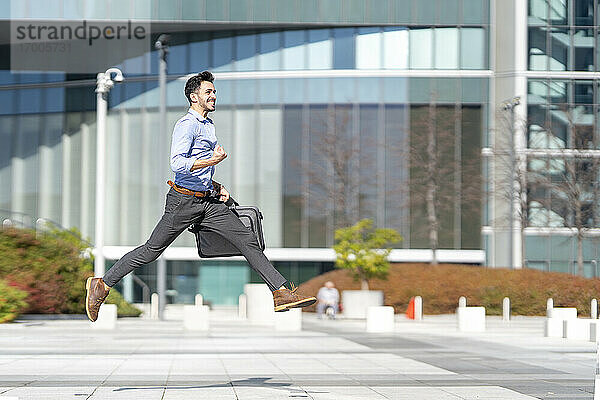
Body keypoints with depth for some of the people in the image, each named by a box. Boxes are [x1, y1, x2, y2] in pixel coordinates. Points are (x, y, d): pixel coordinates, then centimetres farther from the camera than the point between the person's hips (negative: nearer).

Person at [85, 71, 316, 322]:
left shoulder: (208, 125, 19)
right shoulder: (187, 125, -11)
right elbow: (177, 164, -24)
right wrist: (211, 161, -29)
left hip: (208, 202, 8)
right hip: (183, 202, -8)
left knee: (247, 241, -3)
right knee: (152, 250, -1)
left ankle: (281, 293, -6)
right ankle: (102, 285, 12)